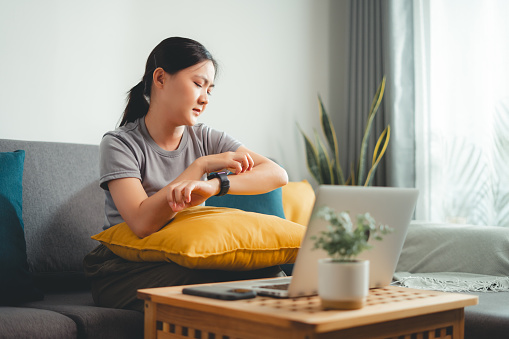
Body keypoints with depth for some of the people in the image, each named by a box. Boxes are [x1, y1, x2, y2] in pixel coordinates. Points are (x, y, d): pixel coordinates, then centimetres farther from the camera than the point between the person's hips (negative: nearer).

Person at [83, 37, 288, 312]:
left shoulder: (205, 139, 5)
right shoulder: (120, 144, -8)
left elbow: (278, 174, -9)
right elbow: (143, 223, -23)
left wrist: (213, 185, -27)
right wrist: (201, 166, -20)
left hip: (187, 261, 5)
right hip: (124, 270, -4)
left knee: (269, 274, -25)